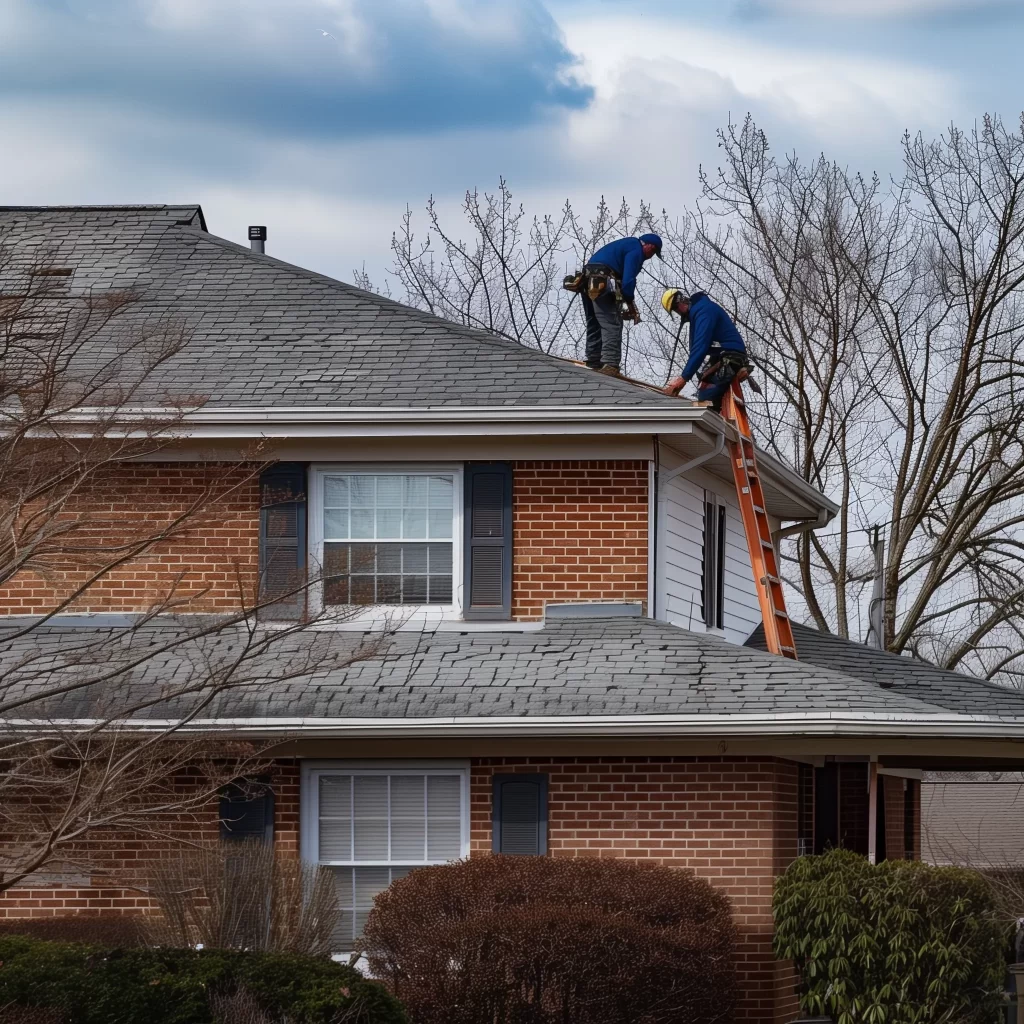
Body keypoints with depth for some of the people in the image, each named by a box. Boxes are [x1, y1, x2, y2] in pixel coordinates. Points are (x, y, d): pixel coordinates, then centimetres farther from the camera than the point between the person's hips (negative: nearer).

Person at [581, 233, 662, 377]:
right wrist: (631, 305, -1)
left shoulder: (627, 244, 28)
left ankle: (594, 362, 23)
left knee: (594, 325, 18)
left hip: (587, 281, 10)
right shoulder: (636, 251, -3)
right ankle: (610, 364, -23)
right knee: (612, 326, -12)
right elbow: (628, 279, -13)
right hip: (602, 283, -10)